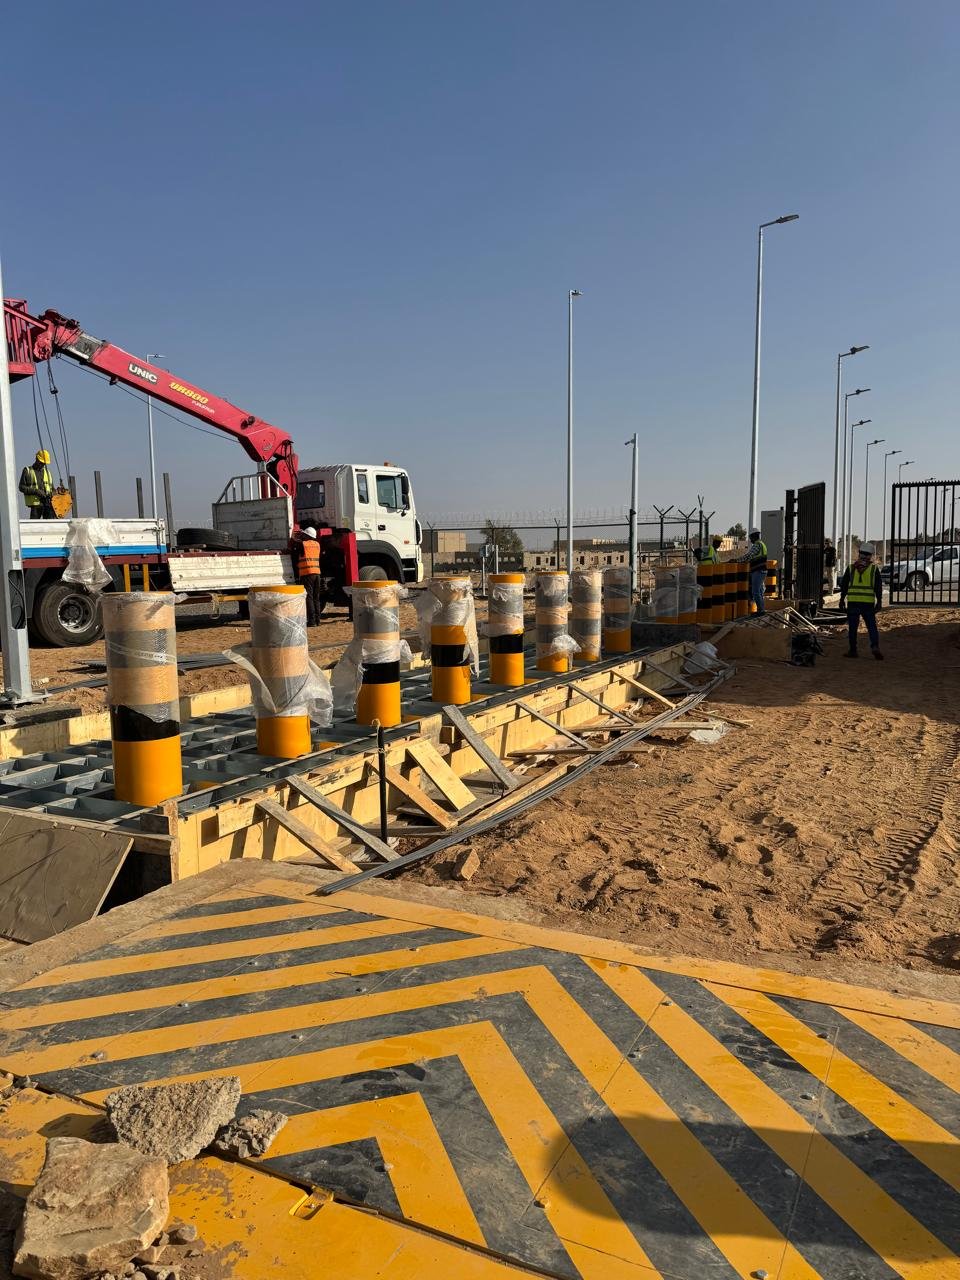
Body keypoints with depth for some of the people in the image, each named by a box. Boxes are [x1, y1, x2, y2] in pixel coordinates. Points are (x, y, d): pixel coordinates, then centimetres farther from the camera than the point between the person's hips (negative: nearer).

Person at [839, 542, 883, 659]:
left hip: (852, 601, 1)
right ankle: (875, 646, -13)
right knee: (872, 626, 4)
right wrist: (879, 602, 5)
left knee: (853, 627, 6)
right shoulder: (874, 568, 2)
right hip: (868, 602, -1)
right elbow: (878, 587, 1)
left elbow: (844, 584, 9)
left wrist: (842, 599, 16)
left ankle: (853, 650, 7)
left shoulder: (851, 568, 6)